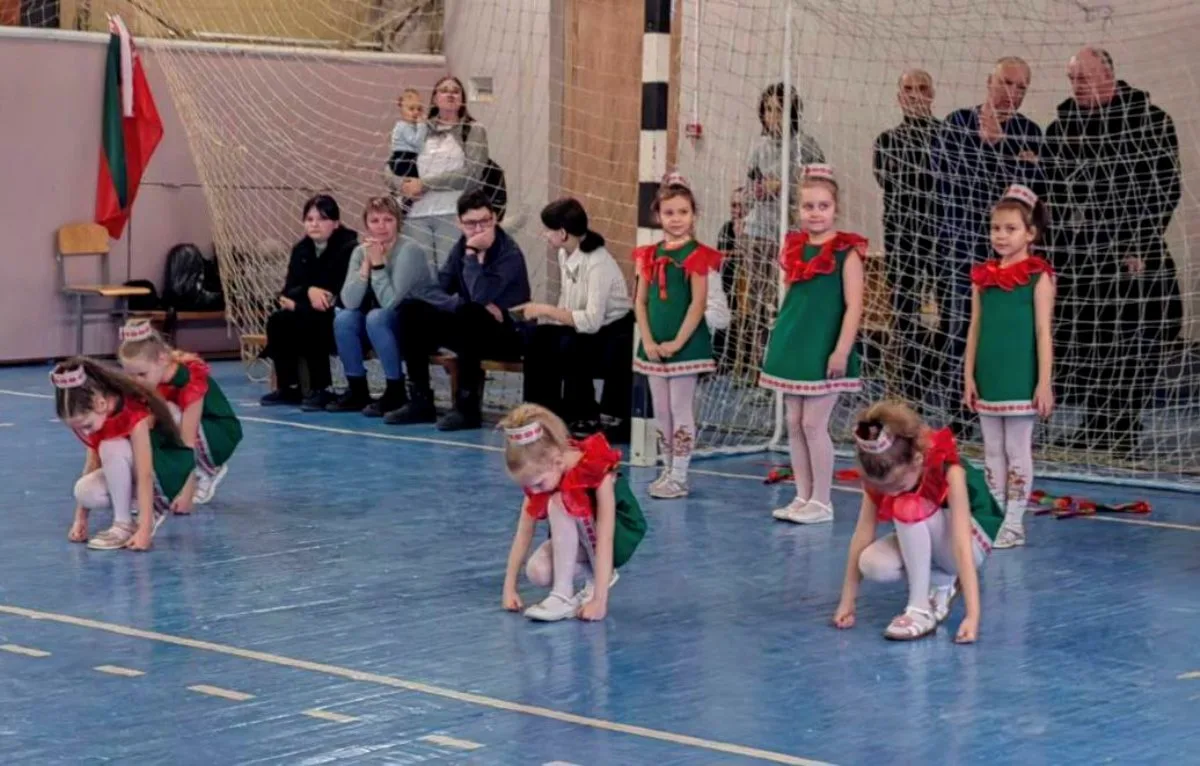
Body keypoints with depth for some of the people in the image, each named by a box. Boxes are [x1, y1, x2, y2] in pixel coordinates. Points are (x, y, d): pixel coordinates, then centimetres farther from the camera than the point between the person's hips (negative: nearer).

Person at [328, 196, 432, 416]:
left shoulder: (408, 253, -20)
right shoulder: (360, 252, -3)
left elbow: (390, 302, -28)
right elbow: (349, 302, -14)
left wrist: (378, 264, -26)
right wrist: (366, 264, -21)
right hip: (382, 326, 6)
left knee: (376, 317, -31)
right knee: (344, 318, -18)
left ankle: (396, 393, -21)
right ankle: (357, 391, -5)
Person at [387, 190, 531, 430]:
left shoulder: (510, 253, -17)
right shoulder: (461, 247, 2)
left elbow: (479, 297, -29)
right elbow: (434, 291, -5)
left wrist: (472, 254, -25)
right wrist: (465, 305, -22)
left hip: (507, 335, -7)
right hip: (469, 329, 7)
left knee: (469, 315, -37)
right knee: (411, 310, -8)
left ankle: (468, 407, -30)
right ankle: (420, 401, -8)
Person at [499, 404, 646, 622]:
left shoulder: (598, 471, -30)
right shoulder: (539, 475, -13)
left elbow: (605, 539, -34)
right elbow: (523, 532, -11)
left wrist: (599, 600, -39)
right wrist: (509, 588, -16)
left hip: (620, 536, -6)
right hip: (575, 541, 6)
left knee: (562, 502, -33)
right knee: (537, 573, -25)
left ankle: (563, 596, -27)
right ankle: (596, 573, 2)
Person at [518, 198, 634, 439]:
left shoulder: (598, 263, -24)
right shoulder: (564, 255, 1)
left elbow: (592, 321, -31)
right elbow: (568, 308, 7)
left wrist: (545, 310, -26)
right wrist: (539, 311, -10)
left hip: (615, 334, -7)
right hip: (582, 331, 7)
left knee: (569, 346, -31)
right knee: (539, 338, -17)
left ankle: (586, 417, -12)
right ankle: (544, 410, -6)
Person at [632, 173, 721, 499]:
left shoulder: (696, 255, -8)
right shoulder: (650, 255, 7)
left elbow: (698, 303, -13)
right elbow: (641, 301, 7)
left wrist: (677, 343, -15)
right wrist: (648, 341, -4)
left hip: (686, 344, -6)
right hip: (654, 345, 6)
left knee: (681, 410, -3)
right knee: (661, 411, 11)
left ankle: (679, 477, 1)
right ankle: (667, 471, 20)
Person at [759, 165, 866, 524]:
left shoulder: (846, 251, -9)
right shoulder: (795, 247, 9)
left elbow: (853, 306, -12)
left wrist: (842, 351, -18)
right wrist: (779, 344, 15)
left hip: (824, 350, -6)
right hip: (793, 347, 6)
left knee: (814, 424, -5)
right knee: (794, 424, 9)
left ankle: (822, 501, 4)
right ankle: (802, 497, 17)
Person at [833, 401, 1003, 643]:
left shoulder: (949, 470, -34)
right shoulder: (882, 474, -21)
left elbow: (962, 546, -38)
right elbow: (863, 533, -18)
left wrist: (972, 614, -42)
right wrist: (847, 602, -18)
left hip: (972, 540, -5)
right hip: (918, 543, 5)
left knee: (910, 508, -34)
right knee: (872, 564, -27)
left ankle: (921, 608, -24)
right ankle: (942, 583, 2)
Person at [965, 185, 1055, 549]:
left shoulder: (1038, 276, -6)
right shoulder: (983, 276, 7)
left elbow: (1043, 332, -8)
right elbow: (975, 330, 10)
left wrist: (1044, 383, -11)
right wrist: (969, 376, 6)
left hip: (1021, 380, -5)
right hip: (988, 379, 5)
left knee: (1017, 451, 2)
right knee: (992, 451, 10)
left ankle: (1014, 523, 7)